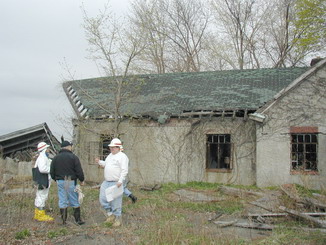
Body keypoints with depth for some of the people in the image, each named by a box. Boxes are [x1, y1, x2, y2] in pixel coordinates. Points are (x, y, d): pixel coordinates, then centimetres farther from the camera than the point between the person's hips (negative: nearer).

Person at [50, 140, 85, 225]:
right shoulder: (73, 157, -6)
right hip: (71, 182, -4)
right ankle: (78, 220, 10)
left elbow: (52, 172, 10)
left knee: (62, 201, 8)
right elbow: (79, 171, -8)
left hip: (60, 182, 4)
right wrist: (82, 180, 6)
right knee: (75, 201, 5)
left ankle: (64, 220, 10)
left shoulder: (55, 158, 7)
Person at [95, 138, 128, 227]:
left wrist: (120, 181, -25)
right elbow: (106, 164, 32)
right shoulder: (110, 155, 16)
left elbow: (124, 170, -17)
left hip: (116, 183, -8)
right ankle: (111, 215, 23)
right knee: (103, 199, 6)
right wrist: (99, 162, 13)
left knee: (116, 202, -1)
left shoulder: (122, 156, -10)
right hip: (106, 182, 8)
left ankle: (117, 219, 13)